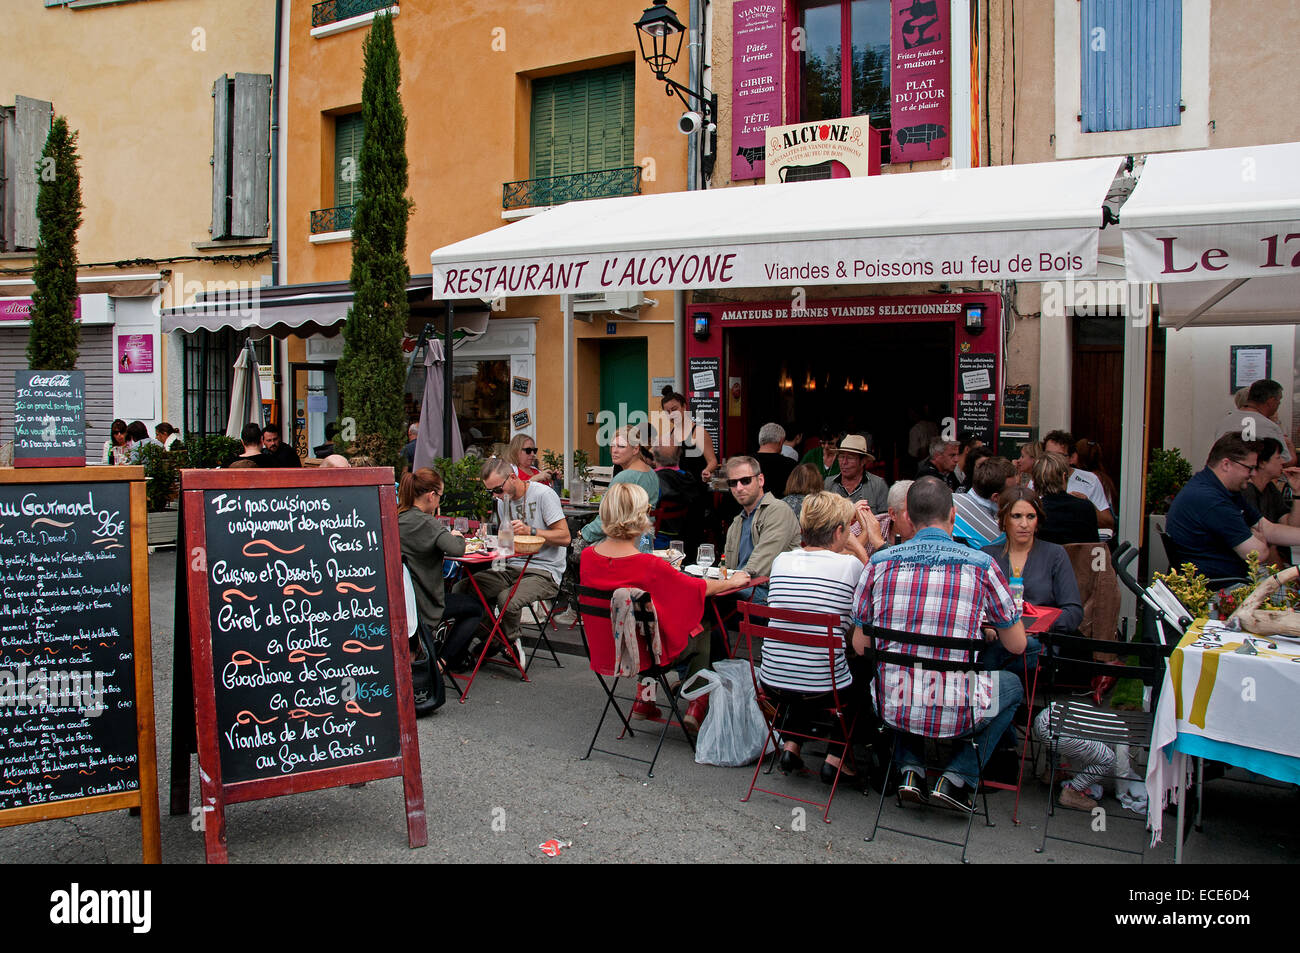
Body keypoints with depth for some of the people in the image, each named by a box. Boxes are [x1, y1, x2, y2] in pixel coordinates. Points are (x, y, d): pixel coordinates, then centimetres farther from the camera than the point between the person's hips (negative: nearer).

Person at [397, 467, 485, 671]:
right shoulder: (425, 522, -21)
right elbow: (456, 549, -30)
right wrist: (457, 536, -9)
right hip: (419, 604, -8)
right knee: (476, 607, 14)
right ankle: (444, 660, 12)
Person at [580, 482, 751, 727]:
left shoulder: (587, 556, -13)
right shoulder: (648, 565, -28)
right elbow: (700, 588, -12)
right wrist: (732, 581, 8)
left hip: (603, 650, 5)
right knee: (703, 634, 20)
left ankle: (643, 700, 30)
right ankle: (697, 706, 19)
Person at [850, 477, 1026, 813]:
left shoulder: (879, 563, -3)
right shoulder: (981, 565, -8)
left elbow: (860, 645, 4)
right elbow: (1017, 645, 2)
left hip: (893, 709, 3)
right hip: (956, 714, -2)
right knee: (1012, 685, 29)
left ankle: (910, 770, 20)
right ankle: (958, 778, 16)